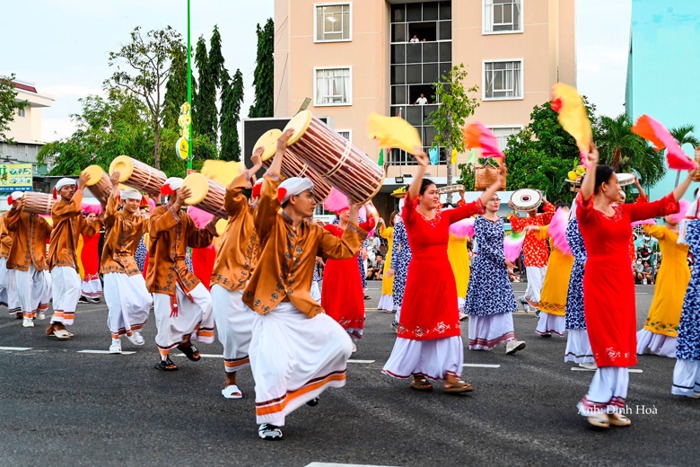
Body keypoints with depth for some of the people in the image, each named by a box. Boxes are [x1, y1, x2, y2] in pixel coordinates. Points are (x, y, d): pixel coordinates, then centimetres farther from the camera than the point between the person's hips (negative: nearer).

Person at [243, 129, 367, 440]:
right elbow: (268, 196, -26)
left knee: (340, 345, 1)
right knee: (274, 365, -18)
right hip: (272, 309, -5)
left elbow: (345, 250, 1)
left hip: (303, 307, 6)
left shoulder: (314, 234, 8)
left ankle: (307, 386, 25)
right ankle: (269, 420, 0)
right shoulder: (271, 225, -8)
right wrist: (279, 153, -25)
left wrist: (353, 216, -3)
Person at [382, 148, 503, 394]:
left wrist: (497, 183, 5)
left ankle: (450, 376, 1)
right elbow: (410, 199, -29)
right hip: (420, 275, -5)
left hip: (443, 276, 5)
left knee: (447, 323, 1)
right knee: (419, 324, 4)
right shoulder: (411, 217, -8)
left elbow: (475, 206, 8)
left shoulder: (444, 217, 7)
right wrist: (422, 168, -43)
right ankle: (417, 374, 17)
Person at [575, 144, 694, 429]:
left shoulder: (624, 212, 10)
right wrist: (591, 165, -40)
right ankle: (595, 405, 0)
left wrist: (690, 178, 12)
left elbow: (663, 205, 13)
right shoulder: (587, 214, -8)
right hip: (599, 281, -7)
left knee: (622, 346, 6)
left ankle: (612, 406, 10)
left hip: (623, 282, 7)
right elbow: (585, 197, -32)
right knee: (611, 344, -9)